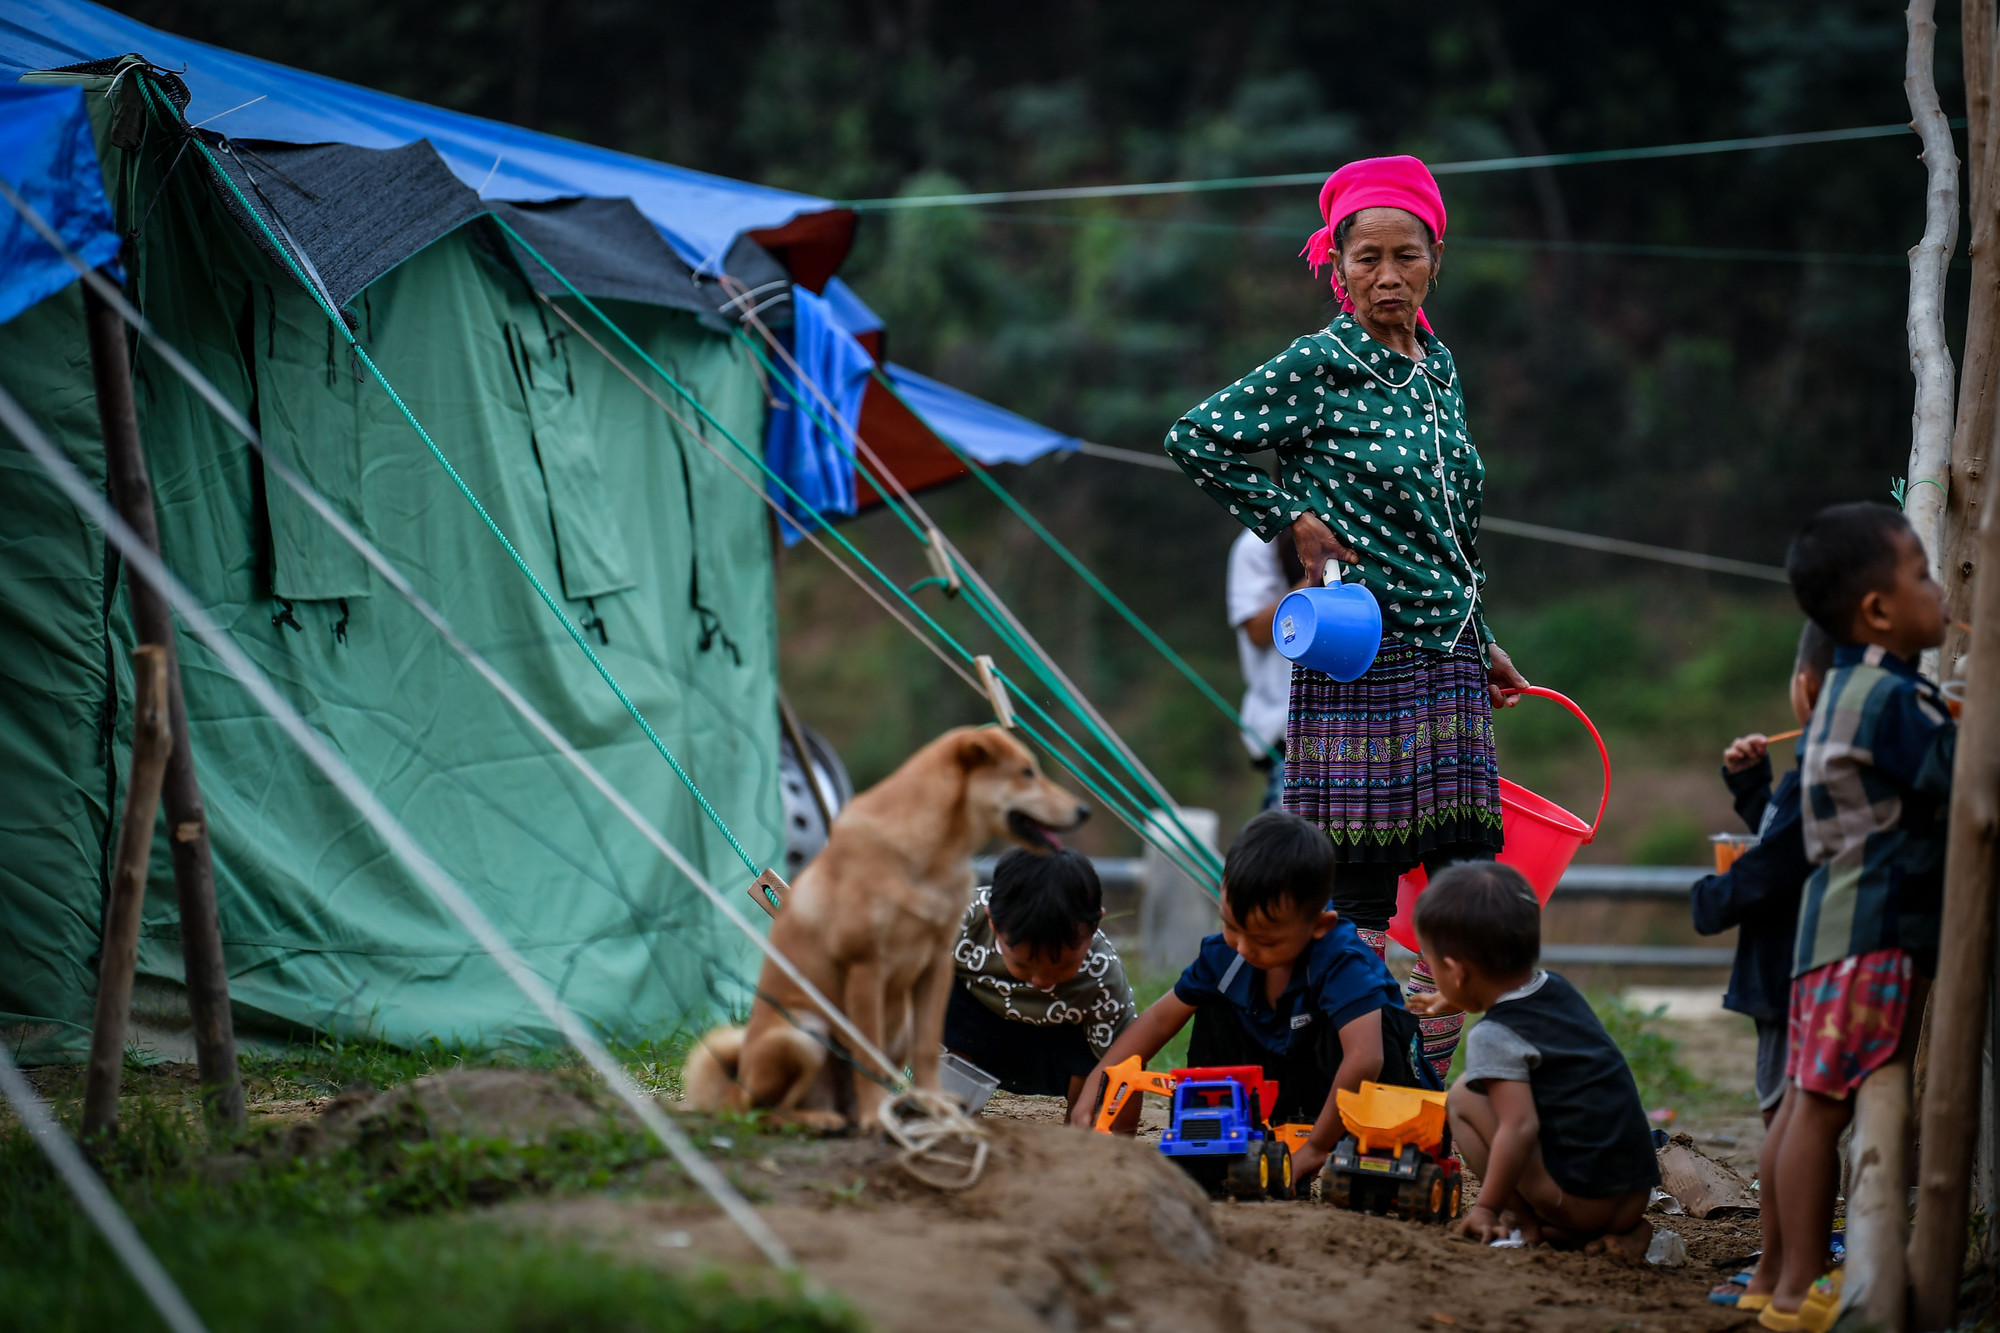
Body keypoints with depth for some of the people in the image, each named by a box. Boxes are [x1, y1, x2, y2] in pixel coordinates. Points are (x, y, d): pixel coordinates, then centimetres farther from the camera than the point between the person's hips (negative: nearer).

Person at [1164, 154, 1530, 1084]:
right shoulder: (1322, 366, -7)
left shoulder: (1437, 367, 13)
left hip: (1448, 659, 6)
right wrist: (1293, 523, -6)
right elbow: (1195, 440, -7)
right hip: (1359, 662, -6)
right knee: (1360, 885, -6)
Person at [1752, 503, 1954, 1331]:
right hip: (1876, 928, -10)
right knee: (1824, 1103, -9)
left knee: (1806, 1100, 12)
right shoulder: (1893, 698, -14)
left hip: (1834, 920, 10)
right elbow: (1966, 786, -16)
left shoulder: (1848, 689, 17)